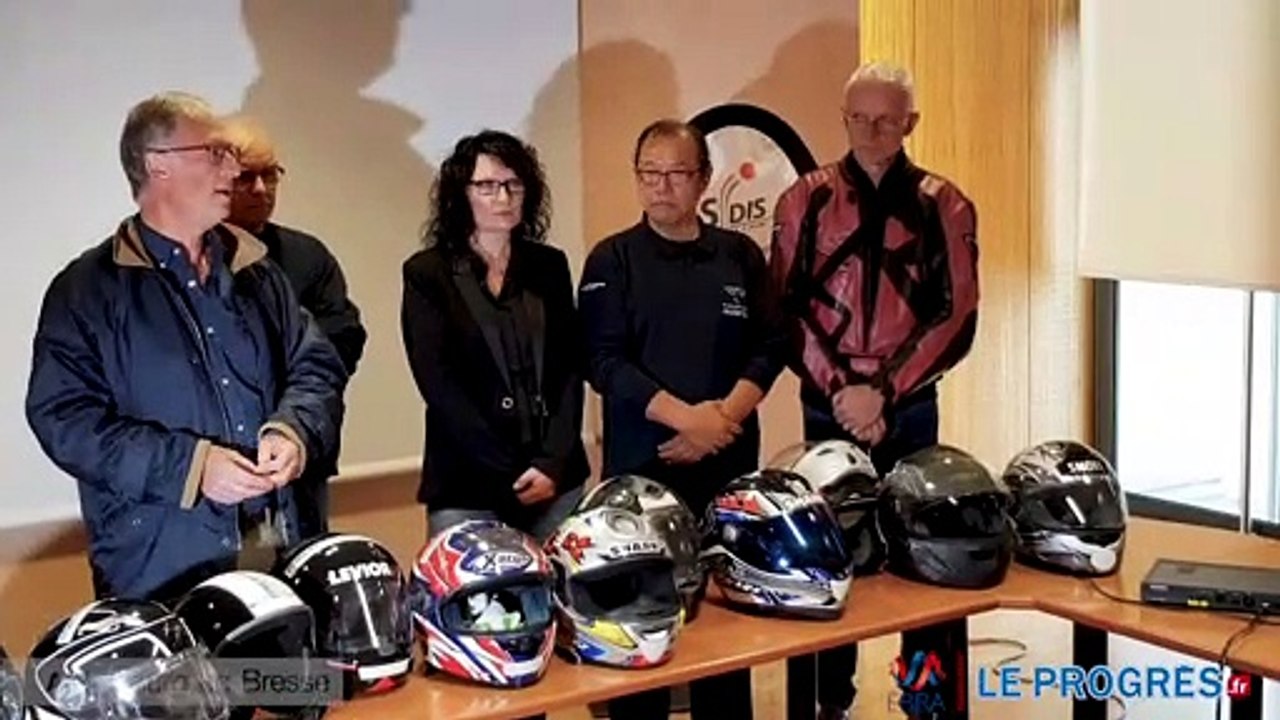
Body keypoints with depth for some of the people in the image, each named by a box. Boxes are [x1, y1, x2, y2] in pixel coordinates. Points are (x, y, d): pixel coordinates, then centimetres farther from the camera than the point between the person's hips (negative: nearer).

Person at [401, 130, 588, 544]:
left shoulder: (550, 266, 12)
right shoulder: (427, 273, 2)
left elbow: (569, 370, 6)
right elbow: (438, 384, -6)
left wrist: (552, 462, -9)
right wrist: (508, 475, -11)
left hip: (557, 478, 3)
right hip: (467, 487, -3)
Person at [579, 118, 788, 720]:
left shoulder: (740, 255, 9)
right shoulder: (613, 260, 1)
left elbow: (769, 347, 5)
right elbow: (604, 361, -8)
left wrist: (723, 418, -11)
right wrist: (687, 417, -16)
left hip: (729, 462, 3)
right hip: (641, 465, -2)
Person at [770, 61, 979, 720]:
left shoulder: (943, 207, 2)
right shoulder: (806, 201, 2)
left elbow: (956, 318, -3)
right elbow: (786, 311, -1)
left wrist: (882, 392, -12)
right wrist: (841, 392, -12)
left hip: (910, 411, 0)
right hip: (828, 410, 0)